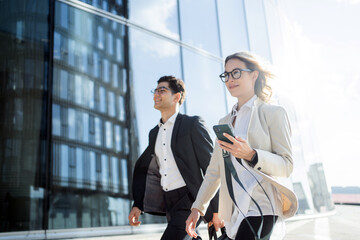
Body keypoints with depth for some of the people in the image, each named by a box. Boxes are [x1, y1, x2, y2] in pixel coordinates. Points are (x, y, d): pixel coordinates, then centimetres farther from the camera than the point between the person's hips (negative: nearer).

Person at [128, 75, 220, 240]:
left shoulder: (192, 124, -5)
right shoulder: (154, 133, 15)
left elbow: (211, 166, -9)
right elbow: (143, 169, 20)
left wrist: (216, 210, -12)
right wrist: (138, 205, 11)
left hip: (190, 198, -7)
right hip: (169, 202, 7)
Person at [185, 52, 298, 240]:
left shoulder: (273, 113, 1)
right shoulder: (225, 122, 19)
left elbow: (287, 165, -5)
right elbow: (214, 170, 20)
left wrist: (251, 155, -21)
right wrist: (197, 207, 16)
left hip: (259, 207, -6)